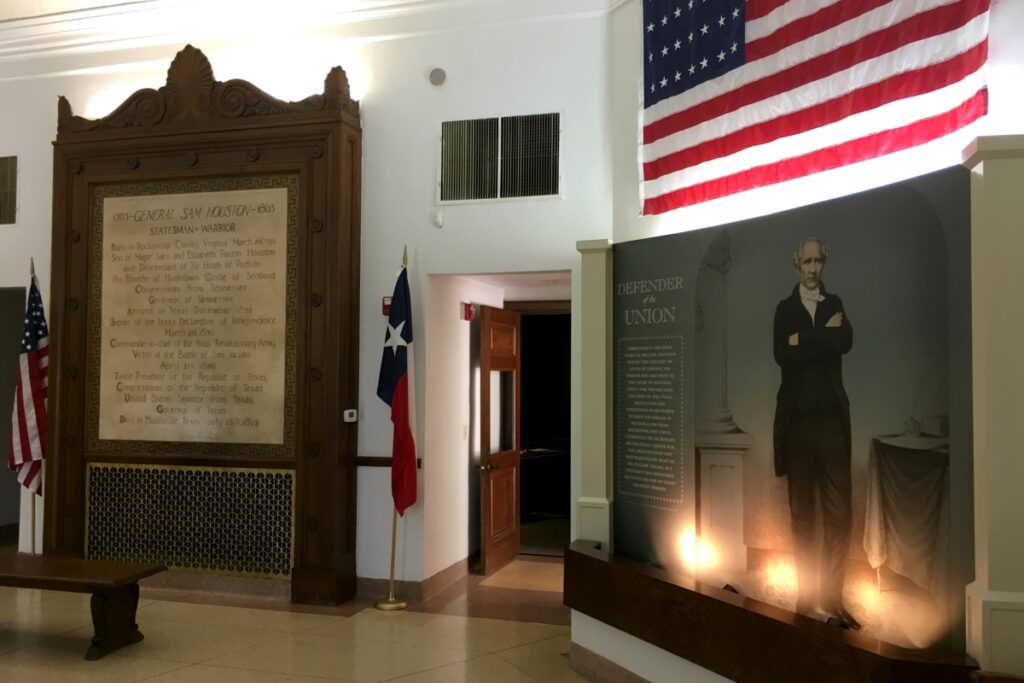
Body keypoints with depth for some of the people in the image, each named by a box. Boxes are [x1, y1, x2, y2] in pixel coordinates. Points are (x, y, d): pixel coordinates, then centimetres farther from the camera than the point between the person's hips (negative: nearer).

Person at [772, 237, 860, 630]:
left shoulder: (835, 304, 12)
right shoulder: (785, 308, 7)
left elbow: (846, 342, -9)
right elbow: (782, 355, -11)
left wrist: (804, 340, -11)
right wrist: (825, 335, -9)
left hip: (832, 418, 1)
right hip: (797, 418, -1)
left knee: (838, 514, -1)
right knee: (801, 514, 7)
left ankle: (831, 596, 9)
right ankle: (805, 594, 15)